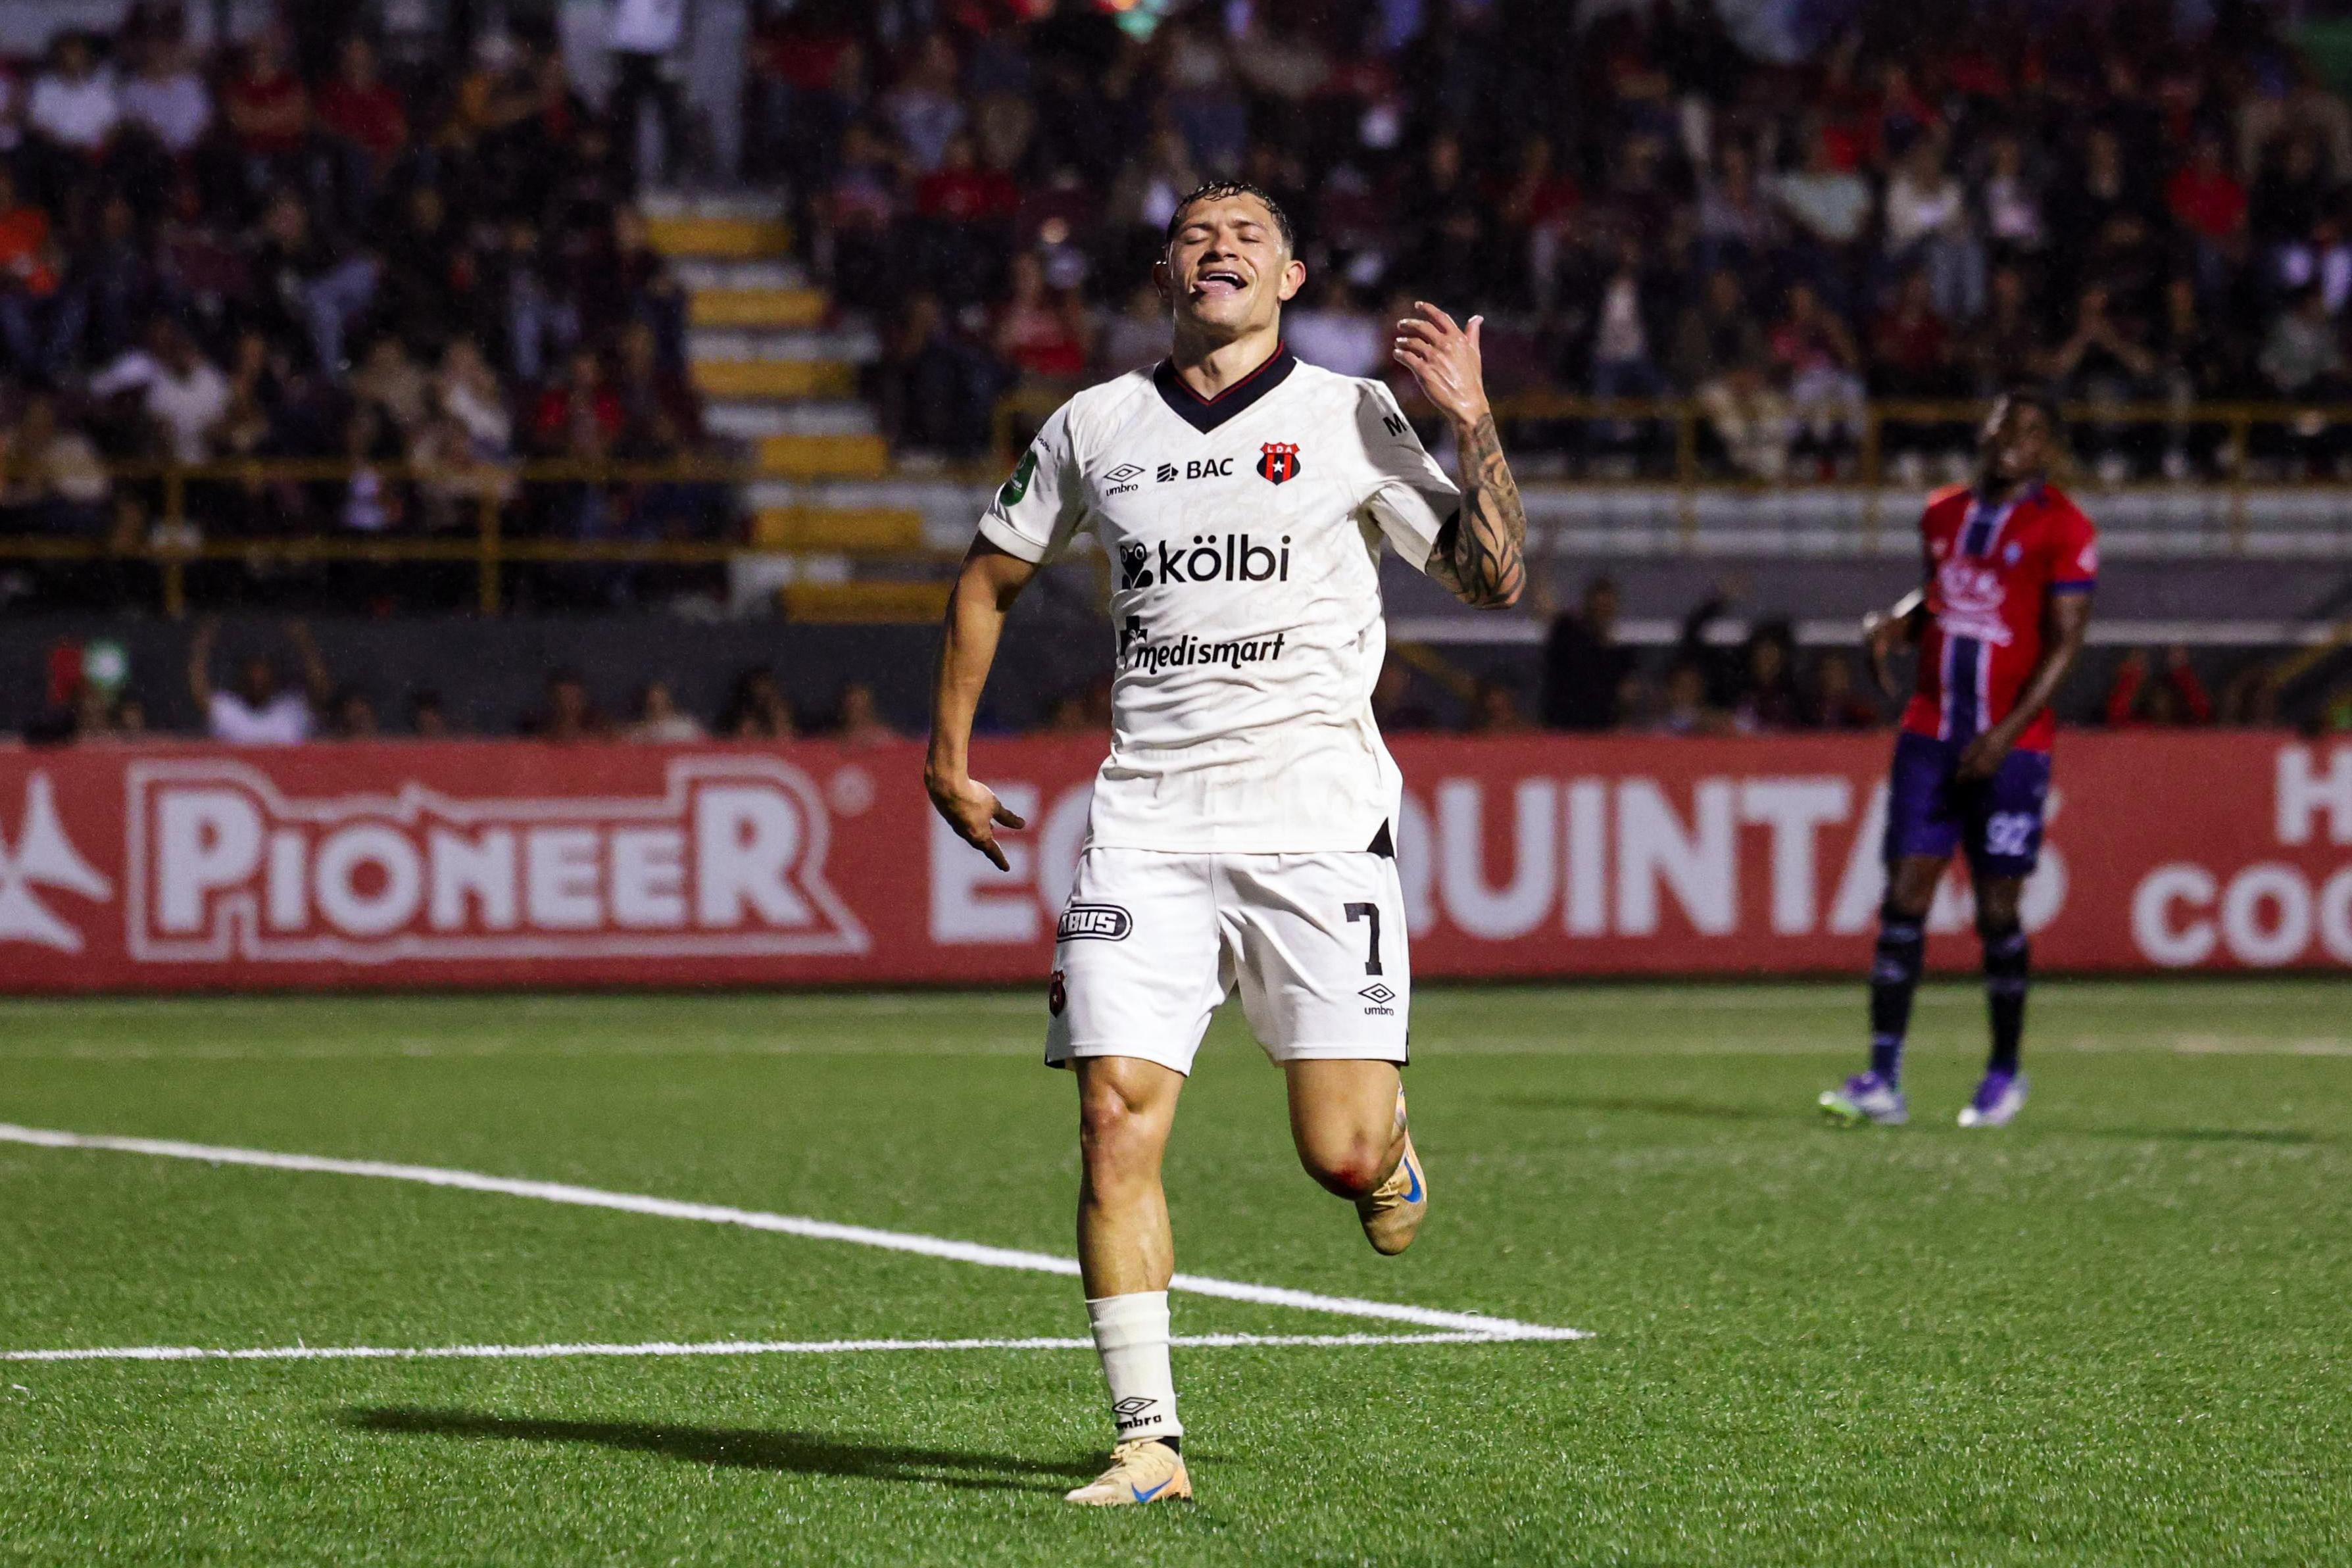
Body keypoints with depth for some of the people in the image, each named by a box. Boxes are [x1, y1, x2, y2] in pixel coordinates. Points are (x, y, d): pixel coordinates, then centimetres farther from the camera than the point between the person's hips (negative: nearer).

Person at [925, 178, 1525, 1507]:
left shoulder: (1350, 419, 4)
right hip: (1148, 822, 2)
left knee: (1341, 1152, -8)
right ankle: (1149, 1439, -5)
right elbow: (991, 578, 24)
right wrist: (949, 756, 20)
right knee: (1117, 1115, -11)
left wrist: (1473, 422, -10)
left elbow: (1495, 577, 1)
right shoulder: (1096, 427, 11)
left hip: (1316, 814, -2)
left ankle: (1389, 1144, 32)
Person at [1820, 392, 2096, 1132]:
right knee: (1904, 897, -5)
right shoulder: (1944, 513, 13)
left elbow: (2065, 642, -11)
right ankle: (1882, 1082, -8)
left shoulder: (2064, 530, -6)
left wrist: (2006, 734, -18)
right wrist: (1896, 622, 4)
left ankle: (2005, 1072, 18)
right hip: (1930, 734, 5)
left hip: (2011, 745, -5)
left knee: (1996, 909, -1)